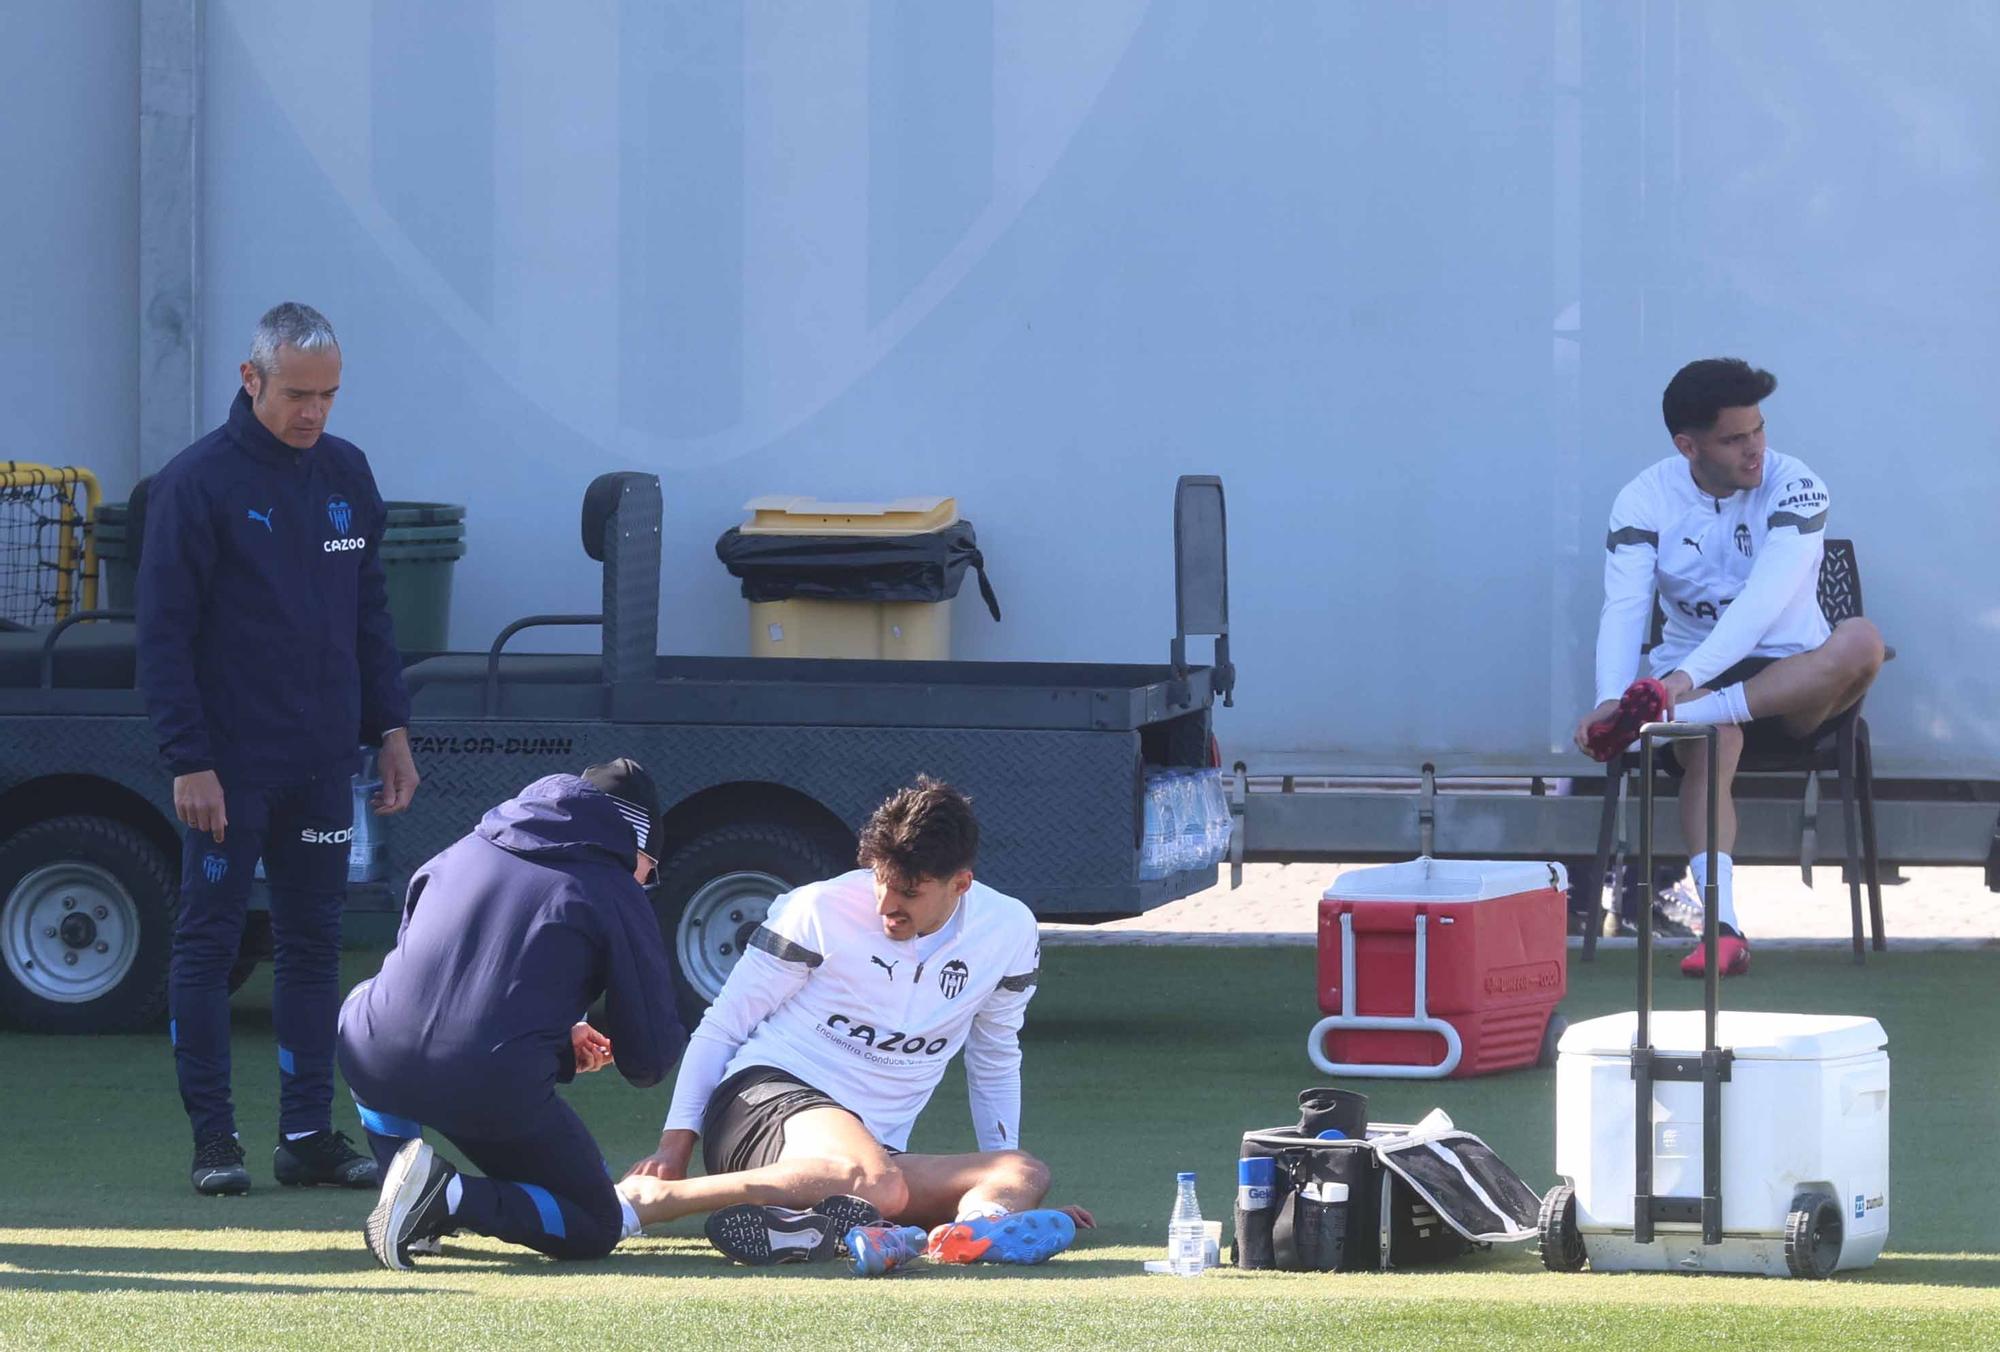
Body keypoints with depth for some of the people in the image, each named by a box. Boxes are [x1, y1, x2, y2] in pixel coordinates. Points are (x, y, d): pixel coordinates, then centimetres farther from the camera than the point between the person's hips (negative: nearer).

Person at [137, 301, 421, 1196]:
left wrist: (390, 729, 11)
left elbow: (370, 614, 18)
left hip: (323, 766, 6)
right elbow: (163, 635, -10)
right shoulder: (196, 484, -9)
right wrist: (189, 761, -16)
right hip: (229, 767, -6)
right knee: (207, 945, -1)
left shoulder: (345, 475, 10)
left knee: (314, 945, 7)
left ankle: (309, 1135, 11)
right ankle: (213, 1139, 3)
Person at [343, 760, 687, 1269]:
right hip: (499, 1099, -4)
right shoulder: (617, 893, 7)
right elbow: (649, 1059, 5)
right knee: (596, 1227, 16)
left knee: (361, 1005, 39)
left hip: (376, 1068, 4)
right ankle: (453, 1198, -11)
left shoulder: (468, 848, 21)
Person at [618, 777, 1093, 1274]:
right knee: (875, 1184, -40)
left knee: (1027, 1171, -21)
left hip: (877, 1145, 5)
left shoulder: (1010, 934, 5)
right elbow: (722, 1027, 2)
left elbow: (995, 1061, 22)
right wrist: (676, 1144, -6)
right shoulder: (821, 911, -6)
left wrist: (1005, 1179, 17)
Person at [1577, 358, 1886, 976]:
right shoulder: (1646, 501, -4)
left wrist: (1687, 679, -41)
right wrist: (1610, 702, -39)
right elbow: (1624, 607, -18)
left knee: (1861, 641, -33)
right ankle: (1722, 928, -49)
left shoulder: (1795, 487, -10)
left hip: (1793, 680, 0)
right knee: (1712, 741, -37)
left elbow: (1765, 598, -25)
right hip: (1695, 681, 0)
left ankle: (1675, 713, -42)